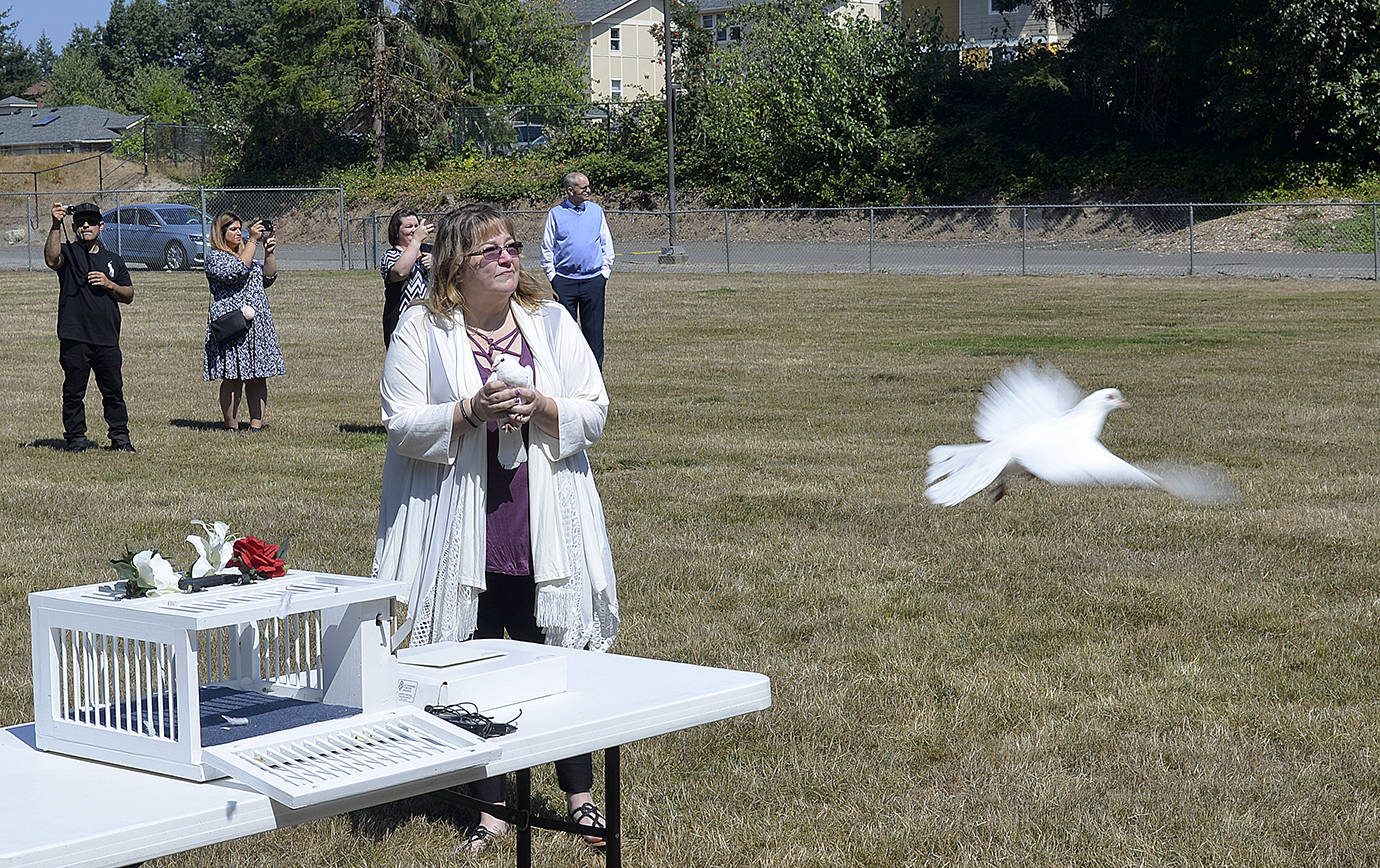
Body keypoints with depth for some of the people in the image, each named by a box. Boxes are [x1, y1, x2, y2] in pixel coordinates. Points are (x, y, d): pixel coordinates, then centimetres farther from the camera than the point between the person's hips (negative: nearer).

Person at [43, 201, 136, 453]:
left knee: (114, 390, 6)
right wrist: (56, 226, -30)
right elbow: (51, 259, -20)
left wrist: (108, 284, -3)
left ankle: (120, 436, 15)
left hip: (107, 338, 3)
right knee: (74, 391, 2)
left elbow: (129, 295, 16)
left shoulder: (113, 260, 17)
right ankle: (76, 437, 11)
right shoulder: (68, 253, 5)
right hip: (74, 338, -3)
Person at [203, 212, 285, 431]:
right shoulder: (214, 256, -1)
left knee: (258, 376, 3)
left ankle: (257, 424, 6)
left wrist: (269, 253, 3)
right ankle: (232, 427, -1)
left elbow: (268, 278, 18)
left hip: (258, 326, 7)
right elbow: (235, 271, -19)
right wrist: (253, 241, -17)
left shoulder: (247, 254, 23)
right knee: (233, 378, -6)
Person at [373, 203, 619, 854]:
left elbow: (594, 414, 6)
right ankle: (491, 806, 19)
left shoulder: (551, 322, 8)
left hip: (545, 530, 2)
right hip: (459, 532, -1)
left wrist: (542, 408, -14)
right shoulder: (421, 330, 0)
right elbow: (402, 426, -6)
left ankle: (580, 794, 20)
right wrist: (472, 412, -20)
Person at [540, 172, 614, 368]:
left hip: (593, 279, 1)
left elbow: (607, 245, 13)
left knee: (594, 328, 2)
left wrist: (605, 272, 5)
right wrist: (552, 276, 1)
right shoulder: (556, 214, 4)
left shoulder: (596, 211, 9)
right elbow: (547, 248, 8)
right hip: (564, 281, -1)